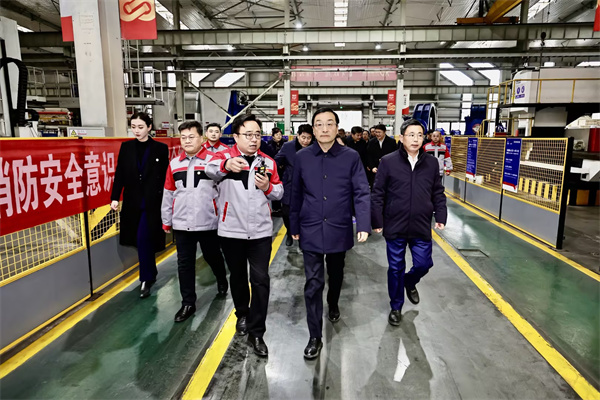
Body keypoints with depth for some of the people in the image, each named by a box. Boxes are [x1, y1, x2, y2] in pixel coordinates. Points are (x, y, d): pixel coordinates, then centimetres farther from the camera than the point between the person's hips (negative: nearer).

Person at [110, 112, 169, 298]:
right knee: (145, 240, 12)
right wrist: (115, 197, -4)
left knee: (143, 239, -9)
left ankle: (146, 279, 5)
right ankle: (152, 273, 30)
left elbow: (166, 178, -3)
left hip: (152, 202, -3)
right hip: (132, 202, 4)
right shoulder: (126, 147, 6)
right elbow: (119, 174, 5)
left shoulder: (161, 148, -2)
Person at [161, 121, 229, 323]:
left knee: (213, 257, 16)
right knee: (184, 264, 9)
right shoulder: (174, 163, 6)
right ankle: (188, 303, 23)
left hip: (208, 223, -3)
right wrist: (166, 221, 13)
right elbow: (168, 194, 11)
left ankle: (222, 281, 47)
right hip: (181, 224, 3)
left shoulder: (213, 160, -8)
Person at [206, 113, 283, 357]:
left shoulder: (268, 162, 3)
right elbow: (210, 169, -29)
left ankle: (256, 333, 13)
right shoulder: (225, 156, -6)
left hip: (261, 231, 1)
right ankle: (242, 314, 43)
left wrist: (267, 187, -14)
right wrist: (226, 164, -51)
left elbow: (279, 192, 9)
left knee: (261, 280, -1)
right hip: (232, 230, -1)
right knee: (237, 276, 17)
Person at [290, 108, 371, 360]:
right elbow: (296, 194, 5)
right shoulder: (302, 157, -2)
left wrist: (363, 225, -20)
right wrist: (294, 226, 8)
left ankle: (333, 304, 52)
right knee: (313, 283, 0)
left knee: (336, 275, 22)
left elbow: (361, 193, -8)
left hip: (339, 230, 1)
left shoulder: (351, 157, -5)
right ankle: (315, 337, 13)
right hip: (311, 231, 0)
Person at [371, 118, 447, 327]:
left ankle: (410, 282, 45)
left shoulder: (431, 163, 3)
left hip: (422, 227, 3)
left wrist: (440, 216, 4)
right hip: (395, 226, -2)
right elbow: (377, 194, -4)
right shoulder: (388, 162, -7)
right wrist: (377, 221, -5)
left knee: (424, 264, 10)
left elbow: (438, 193, 10)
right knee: (396, 268, 9)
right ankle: (396, 307, 28)